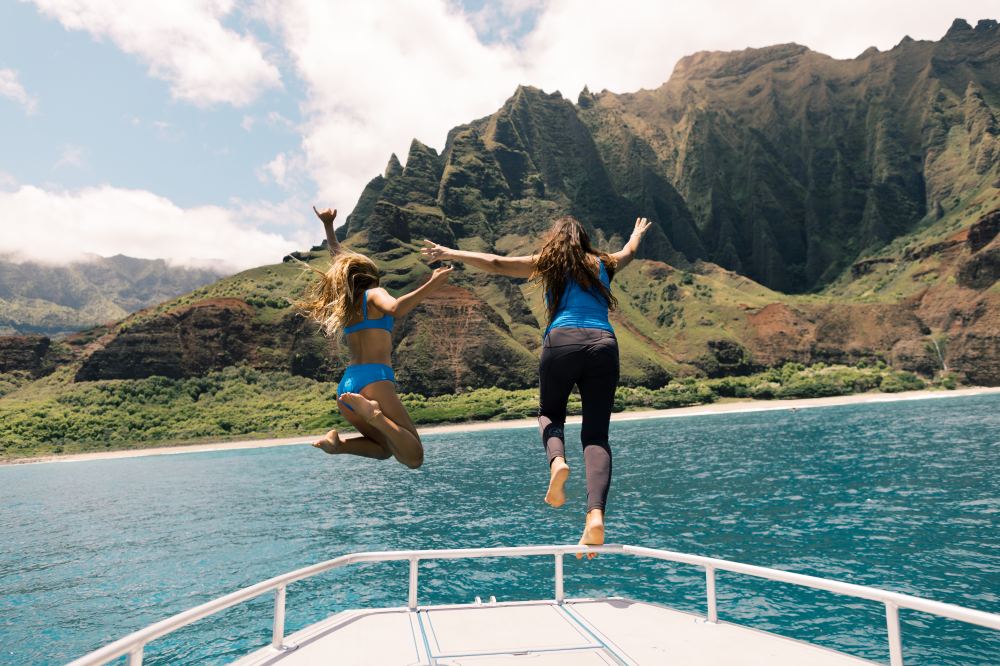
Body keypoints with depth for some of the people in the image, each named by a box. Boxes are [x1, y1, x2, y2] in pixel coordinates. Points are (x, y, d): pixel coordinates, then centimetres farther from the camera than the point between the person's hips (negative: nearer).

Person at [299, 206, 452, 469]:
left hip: (346, 386, 7)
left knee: (384, 449, 24)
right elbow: (395, 308, -21)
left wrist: (328, 225, 48)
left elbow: (340, 261, 38)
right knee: (414, 457, -11)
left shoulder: (342, 301, 21)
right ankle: (372, 413, -33)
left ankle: (337, 441, -3)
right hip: (374, 380, -7)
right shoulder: (373, 294, 4)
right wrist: (432, 284, -22)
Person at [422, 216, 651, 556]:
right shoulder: (603, 264, 26)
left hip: (561, 341, -1)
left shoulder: (547, 263, 18)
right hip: (604, 345, 2)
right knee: (596, 435, 0)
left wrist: (450, 253, 23)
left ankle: (557, 461, -11)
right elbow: (629, 252, 48)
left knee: (550, 414, 22)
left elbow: (495, 263, 13)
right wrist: (638, 233, 70)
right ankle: (596, 515, -20)